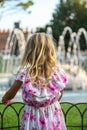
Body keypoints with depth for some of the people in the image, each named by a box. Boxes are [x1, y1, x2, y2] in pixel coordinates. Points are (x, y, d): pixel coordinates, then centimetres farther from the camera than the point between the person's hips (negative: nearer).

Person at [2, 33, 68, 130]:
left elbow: (11, 94, 0)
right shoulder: (58, 73, -12)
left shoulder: (24, 74, -16)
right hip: (53, 117, 1)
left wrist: (4, 99, 23)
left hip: (33, 118, -1)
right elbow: (59, 95, 3)